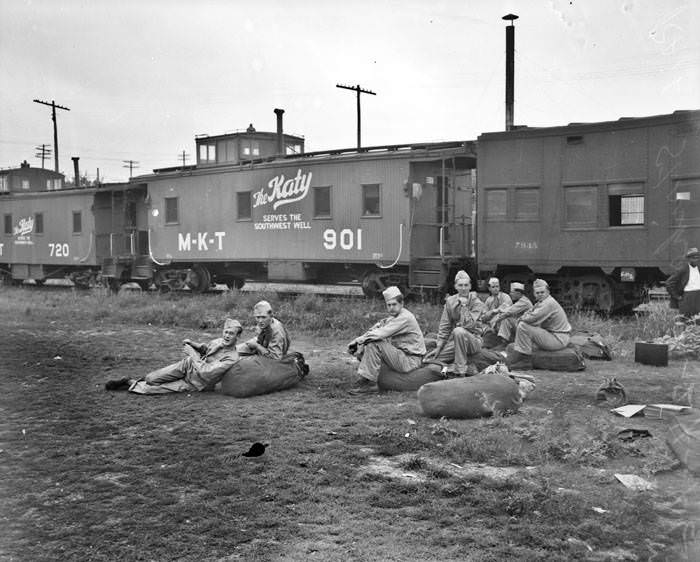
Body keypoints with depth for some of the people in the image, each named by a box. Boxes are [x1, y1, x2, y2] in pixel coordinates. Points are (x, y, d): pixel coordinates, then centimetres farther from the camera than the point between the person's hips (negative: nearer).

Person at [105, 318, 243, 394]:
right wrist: (193, 344, -1)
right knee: (151, 379, -13)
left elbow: (205, 373, -29)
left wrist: (192, 354, -20)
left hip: (194, 385, -5)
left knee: (155, 388, -14)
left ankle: (131, 384, 8)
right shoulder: (218, 341, -4)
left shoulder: (231, 358, -26)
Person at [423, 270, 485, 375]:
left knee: (459, 331, -38)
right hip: (453, 340, 5)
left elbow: (468, 324, -23)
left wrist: (464, 305, -18)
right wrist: (438, 347, -2)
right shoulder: (450, 301, 5)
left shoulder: (477, 303, -9)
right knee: (431, 359, -10)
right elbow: (444, 326, 5)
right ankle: (468, 368, -6)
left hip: (473, 340, -5)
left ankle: (460, 369, -29)